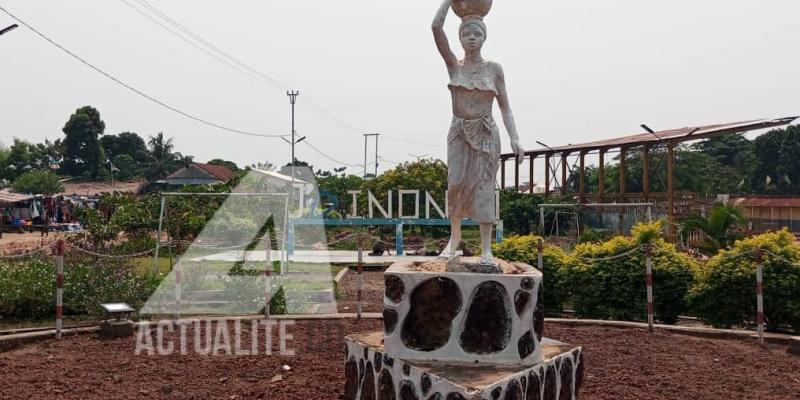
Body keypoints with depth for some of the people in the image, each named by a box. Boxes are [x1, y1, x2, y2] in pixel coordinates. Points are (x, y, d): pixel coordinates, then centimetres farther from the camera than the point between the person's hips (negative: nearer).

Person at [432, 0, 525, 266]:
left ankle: (486, 249, 0)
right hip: (459, 133, 1)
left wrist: (515, 139, -8)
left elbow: (505, 108, 1)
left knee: (483, 188, -3)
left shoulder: (494, 69, 1)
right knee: (456, 184, -5)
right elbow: (436, 27, -9)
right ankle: (454, 236, 17)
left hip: (486, 134, -1)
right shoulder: (453, 65, 2)